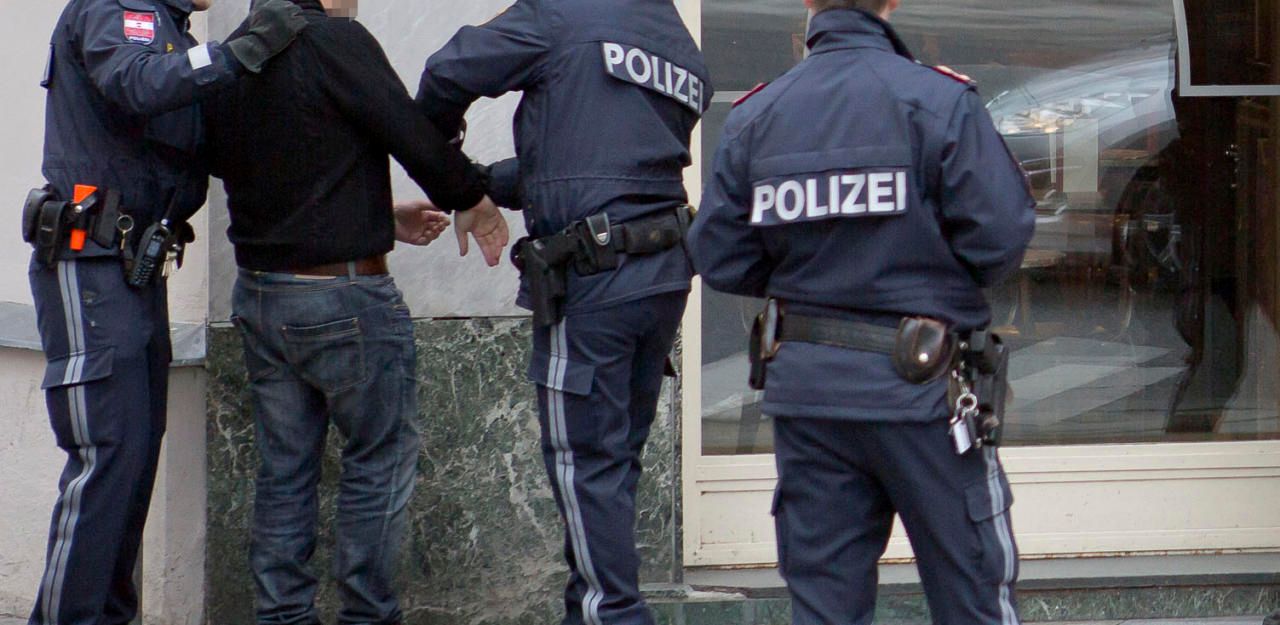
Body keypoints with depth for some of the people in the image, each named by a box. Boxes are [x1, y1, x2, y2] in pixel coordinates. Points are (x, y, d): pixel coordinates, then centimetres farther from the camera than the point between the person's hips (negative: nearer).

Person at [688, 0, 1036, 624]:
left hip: (802, 384, 4)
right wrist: (930, 275, 7)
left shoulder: (752, 117, 0)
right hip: (918, 385, -4)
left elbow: (718, 259, 0)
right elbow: (1000, 237, -14)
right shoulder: (940, 102, -11)